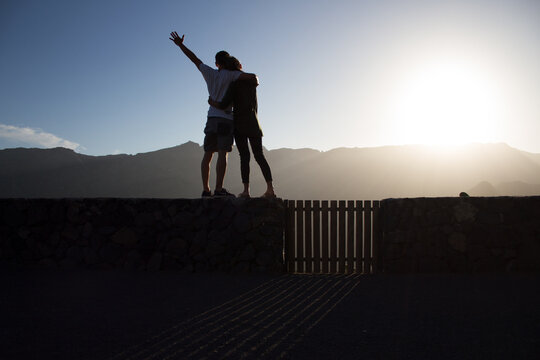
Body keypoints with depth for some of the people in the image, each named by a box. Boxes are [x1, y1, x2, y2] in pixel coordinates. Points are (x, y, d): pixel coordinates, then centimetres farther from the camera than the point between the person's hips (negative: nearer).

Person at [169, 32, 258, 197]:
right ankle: (219, 189, -19)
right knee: (223, 153, -11)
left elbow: (194, 58, 19)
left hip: (211, 118, 6)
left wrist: (180, 44, 30)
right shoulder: (229, 74, -1)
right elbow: (252, 77, -12)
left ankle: (206, 189, 3)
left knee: (208, 154, 6)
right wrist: (255, 81, 12)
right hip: (225, 118, -5)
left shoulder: (209, 73, 12)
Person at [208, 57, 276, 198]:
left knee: (244, 156, -5)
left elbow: (224, 105, -15)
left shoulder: (234, 83, -9)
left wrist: (212, 102, 1)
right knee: (259, 155, 5)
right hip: (253, 123, 5)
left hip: (240, 123, -5)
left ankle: (246, 190, -8)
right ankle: (270, 188, -2)